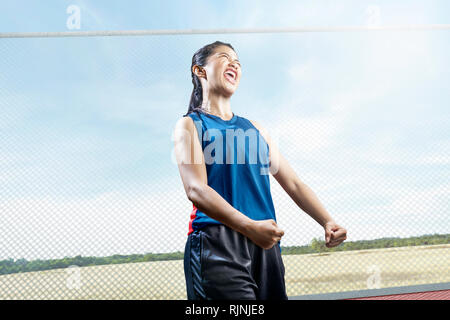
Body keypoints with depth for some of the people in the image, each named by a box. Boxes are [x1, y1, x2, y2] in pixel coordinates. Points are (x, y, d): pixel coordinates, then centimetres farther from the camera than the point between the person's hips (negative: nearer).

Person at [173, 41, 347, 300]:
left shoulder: (256, 129, 22)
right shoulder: (189, 125, 4)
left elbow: (293, 184, 18)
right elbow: (196, 189, -11)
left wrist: (327, 222, 1)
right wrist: (249, 226, -25)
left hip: (265, 245, 6)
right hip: (216, 244, -5)